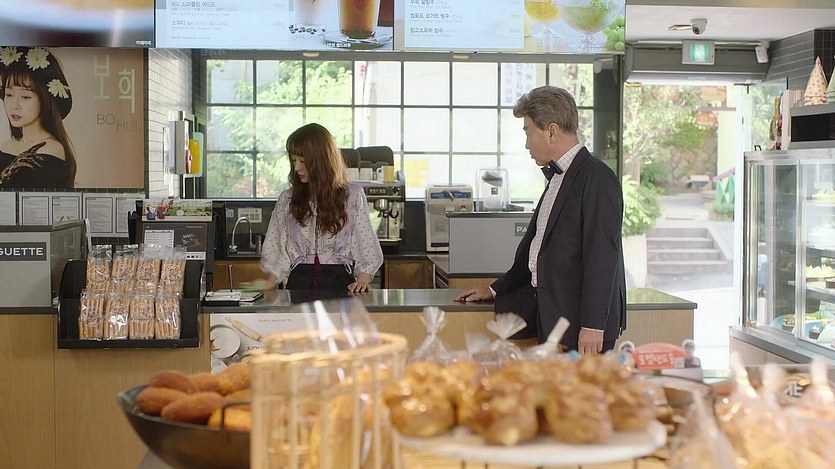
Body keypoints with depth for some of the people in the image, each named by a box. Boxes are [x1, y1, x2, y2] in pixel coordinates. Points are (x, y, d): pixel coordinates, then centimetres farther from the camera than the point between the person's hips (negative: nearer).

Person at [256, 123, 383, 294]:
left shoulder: (353, 196, 9)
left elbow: (367, 248, 7)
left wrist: (362, 281, -9)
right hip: (299, 280, 2)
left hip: (339, 280, -1)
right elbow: (276, 250, 15)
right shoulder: (287, 199, 14)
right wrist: (270, 282, -2)